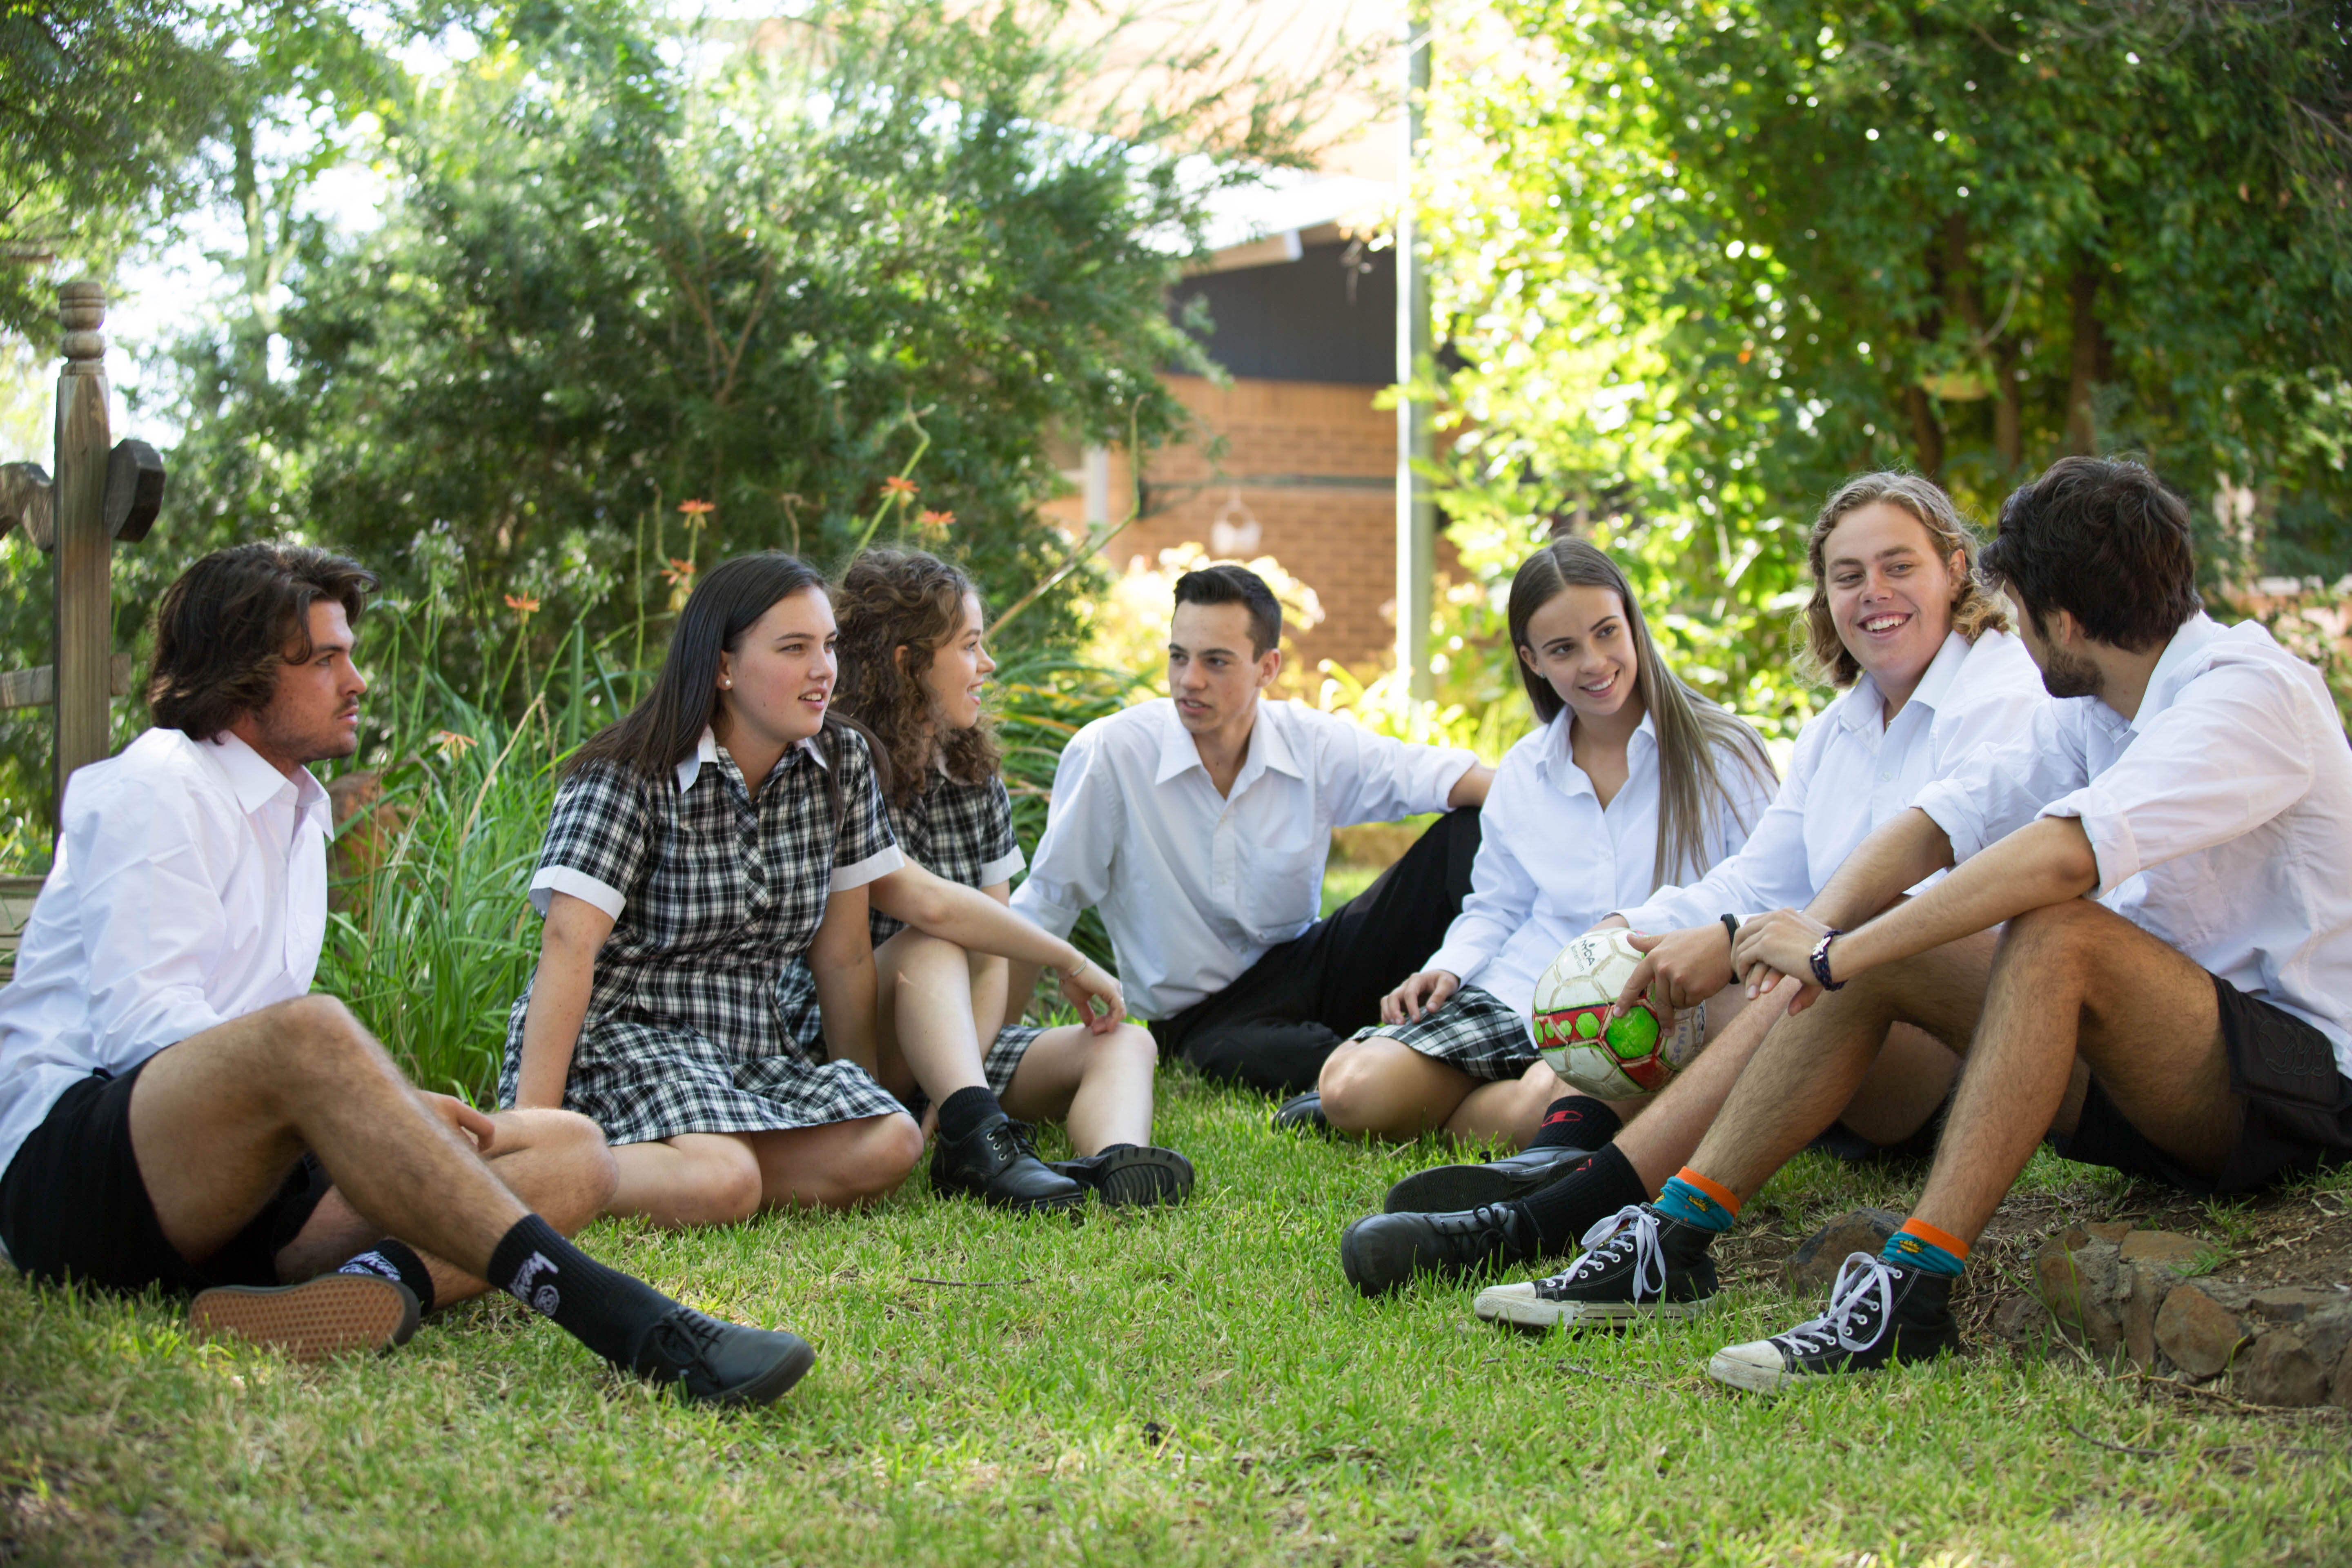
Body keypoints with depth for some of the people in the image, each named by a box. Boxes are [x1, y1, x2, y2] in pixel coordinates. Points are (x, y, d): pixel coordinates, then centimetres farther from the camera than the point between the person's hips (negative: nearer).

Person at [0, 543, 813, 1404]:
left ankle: (381, 1282, -40)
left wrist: (386, 1115, 4)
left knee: (572, 1151, -7)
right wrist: (392, 1104, -19)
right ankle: (618, 1316, -50)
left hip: (243, 1186, 8)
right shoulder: (158, 789, -1)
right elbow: (141, 1025, -14)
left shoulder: (295, 813, 26)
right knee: (311, 1030, -39)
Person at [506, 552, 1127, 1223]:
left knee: (889, 1146, -23)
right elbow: (570, 943, -20)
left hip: (760, 1043, 7)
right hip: (621, 1035, -7)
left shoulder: (841, 762, 5)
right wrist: (533, 1125, -29)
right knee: (721, 1183, -36)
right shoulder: (631, 777, -11)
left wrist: (856, 1096, 11)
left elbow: (843, 952, 9)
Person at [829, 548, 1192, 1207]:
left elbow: (993, 964, 3)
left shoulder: (980, 790, 10)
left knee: (1123, 1044, -18)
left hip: (950, 1047, 5)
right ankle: (975, 1133, -54)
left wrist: (952, 1093, -14)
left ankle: (1116, 1166, -52)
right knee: (928, 945, -32)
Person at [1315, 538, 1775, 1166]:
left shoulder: (1721, 754, 1)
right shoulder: (1522, 773, 15)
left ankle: (1443, 1111, -8)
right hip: (1519, 995, 3)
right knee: (1353, 1091, -20)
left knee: (1544, 1107, -37)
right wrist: (1448, 968, 1)